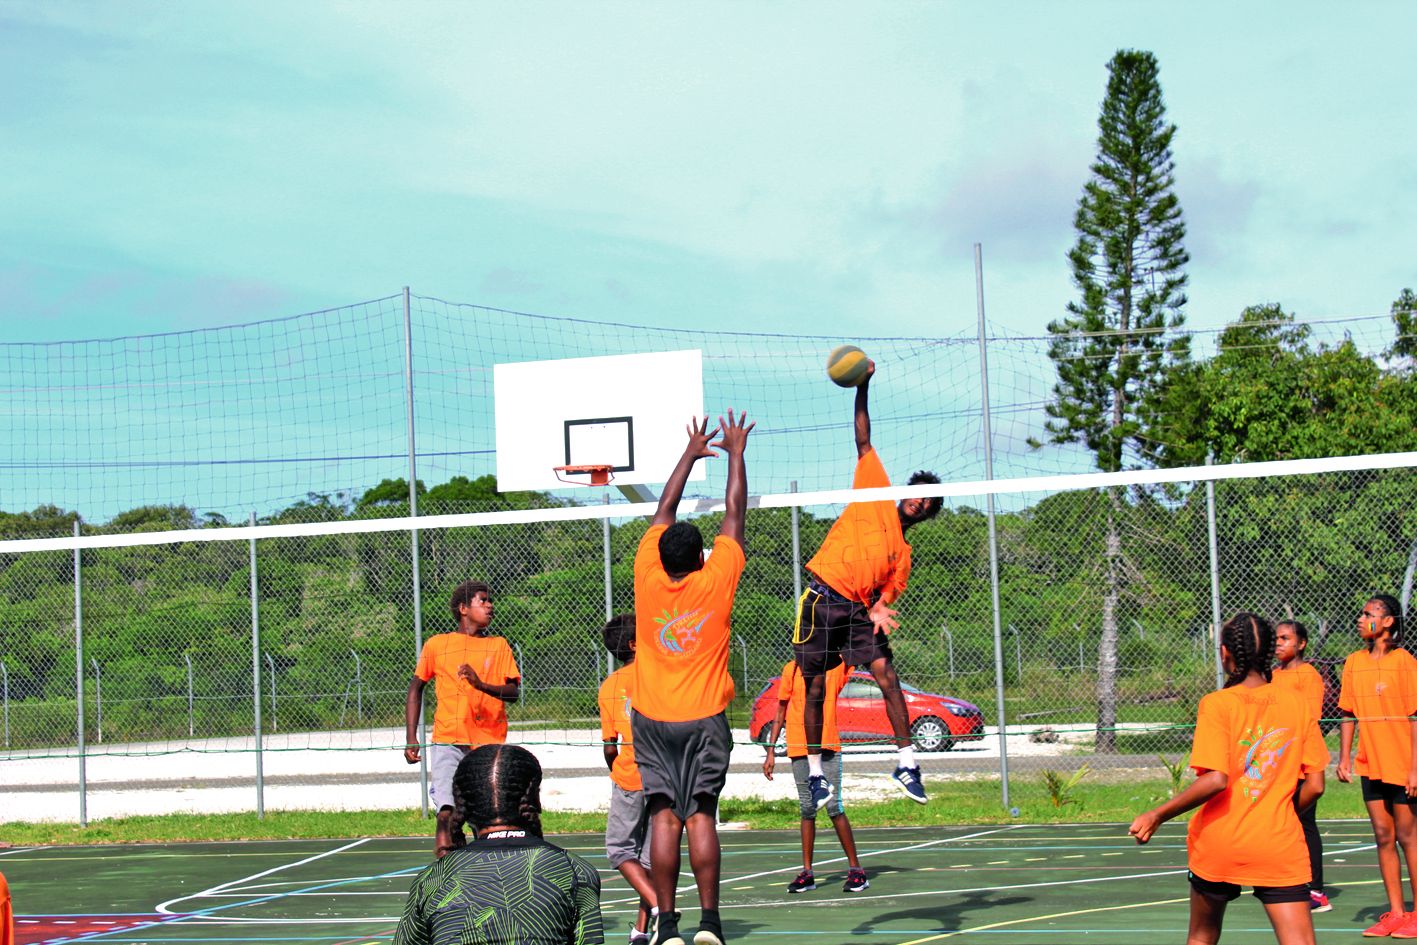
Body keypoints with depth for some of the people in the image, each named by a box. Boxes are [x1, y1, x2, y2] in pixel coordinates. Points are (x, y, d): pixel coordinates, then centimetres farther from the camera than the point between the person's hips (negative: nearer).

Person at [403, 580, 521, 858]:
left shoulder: (498, 645, 9)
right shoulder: (436, 645, 7)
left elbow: (513, 691, -1)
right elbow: (415, 689, 16)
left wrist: (481, 685, -21)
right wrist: (411, 739, 10)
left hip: (489, 744, 2)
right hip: (447, 741, -2)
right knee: (447, 813, -18)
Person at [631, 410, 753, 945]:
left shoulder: (648, 575, -4)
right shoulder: (716, 580, -7)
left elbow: (664, 511, 10)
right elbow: (734, 512, 3)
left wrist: (691, 454, 21)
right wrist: (735, 452, 15)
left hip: (652, 719, 1)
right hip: (705, 718, -1)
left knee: (664, 817, -2)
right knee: (701, 816, -3)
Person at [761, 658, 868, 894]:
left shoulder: (837, 666, 6)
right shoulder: (792, 669, 9)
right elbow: (781, 711, 12)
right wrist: (771, 751, 8)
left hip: (829, 747, -2)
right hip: (799, 749, 2)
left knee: (834, 808, -7)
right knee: (808, 810, 6)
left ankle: (855, 869, -1)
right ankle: (807, 873, 11)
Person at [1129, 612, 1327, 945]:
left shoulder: (1216, 704, -8)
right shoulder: (1298, 705, 3)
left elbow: (1215, 780, -18)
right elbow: (1314, 785, 4)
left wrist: (1157, 816, -9)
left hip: (1218, 845, -1)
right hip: (1282, 849, 1)